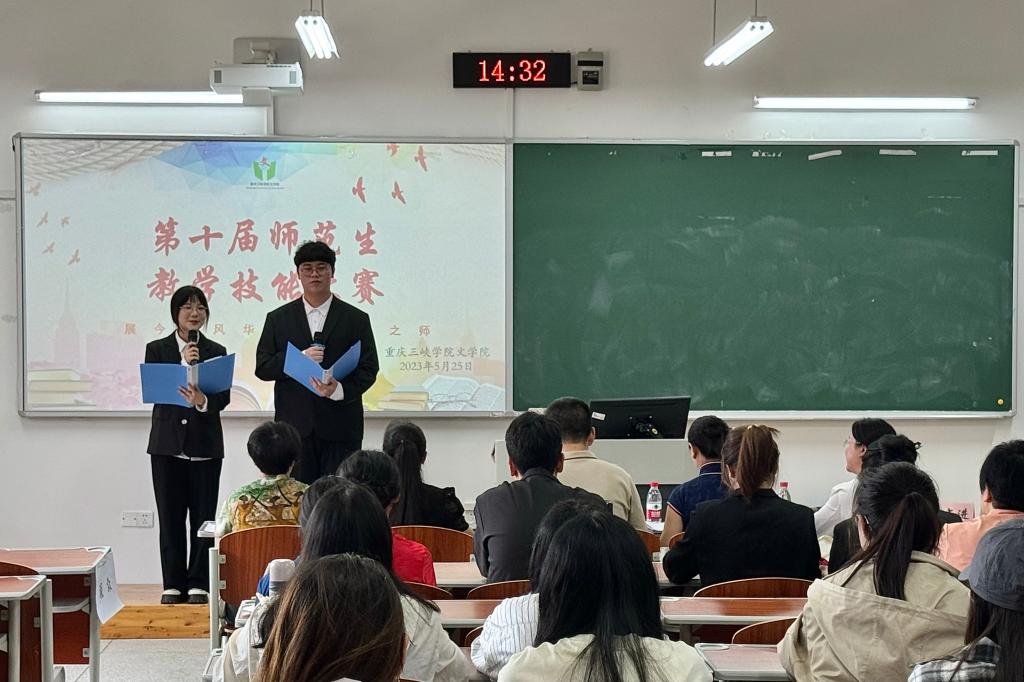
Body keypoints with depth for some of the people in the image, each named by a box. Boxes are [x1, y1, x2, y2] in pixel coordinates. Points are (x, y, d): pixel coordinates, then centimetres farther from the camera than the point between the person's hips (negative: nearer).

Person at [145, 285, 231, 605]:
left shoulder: (216, 351, 8)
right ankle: (173, 585, 8)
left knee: (203, 518, 0)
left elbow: (224, 397, -3)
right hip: (168, 444, 0)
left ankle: (199, 584, 6)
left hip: (205, 445, 0)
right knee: (170, 518, 2)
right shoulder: (157, 349, 6)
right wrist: (184, 366, -15)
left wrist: (203, 401, -24)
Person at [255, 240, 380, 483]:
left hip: (339, 428, -1)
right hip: (294, 427, 1)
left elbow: (368, 369, 3)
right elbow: (262, 367, 6)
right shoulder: (278, 319, 12)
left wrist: (340, 389, -16)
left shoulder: (356, 319, 9)